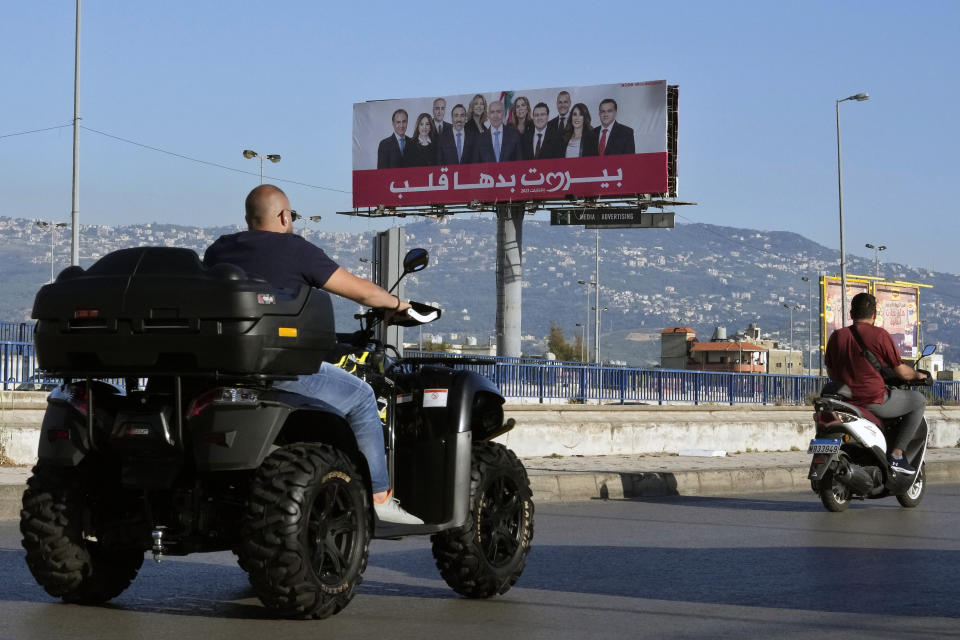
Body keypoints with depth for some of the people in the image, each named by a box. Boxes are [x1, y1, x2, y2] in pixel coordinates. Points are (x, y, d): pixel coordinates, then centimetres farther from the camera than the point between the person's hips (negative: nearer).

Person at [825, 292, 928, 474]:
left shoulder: (836, 336, 6)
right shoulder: (879, 334, -8)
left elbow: (831, 374, 16)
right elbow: (901, 371, -4)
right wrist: (918, 375, 18)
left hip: (847, 402, 6)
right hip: (874, 400, -6)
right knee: (919, 400, 12)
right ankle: (896, 454, 3)